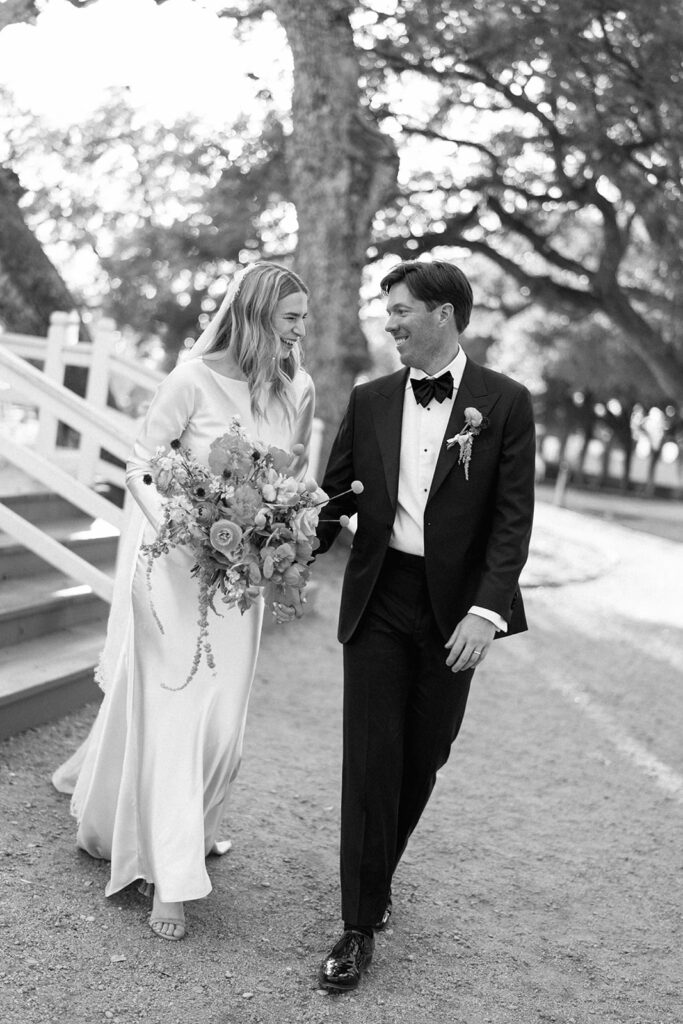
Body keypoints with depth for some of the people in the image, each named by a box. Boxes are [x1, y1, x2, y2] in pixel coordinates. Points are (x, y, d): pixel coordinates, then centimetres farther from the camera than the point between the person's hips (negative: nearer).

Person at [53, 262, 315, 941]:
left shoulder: (298, 390, -1)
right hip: (174, 562, -5)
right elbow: (139, 466, -10)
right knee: (170, 712, -1)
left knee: (222, 719, 11)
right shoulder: (195, 378, -15)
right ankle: (169, 881, 8)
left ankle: (189, 831, 39)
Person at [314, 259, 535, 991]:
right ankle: (360, 924, 8)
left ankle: (377, 875, 36)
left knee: (422, 759, 11)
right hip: (379, 600, 1)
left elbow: (513, 517, -7)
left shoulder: (504, 403, -3)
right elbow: (336, 493, 10)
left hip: (454, 608, -1)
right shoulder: (370, 401, 6)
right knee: (370, 758, -1)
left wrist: (488, 609, -17)